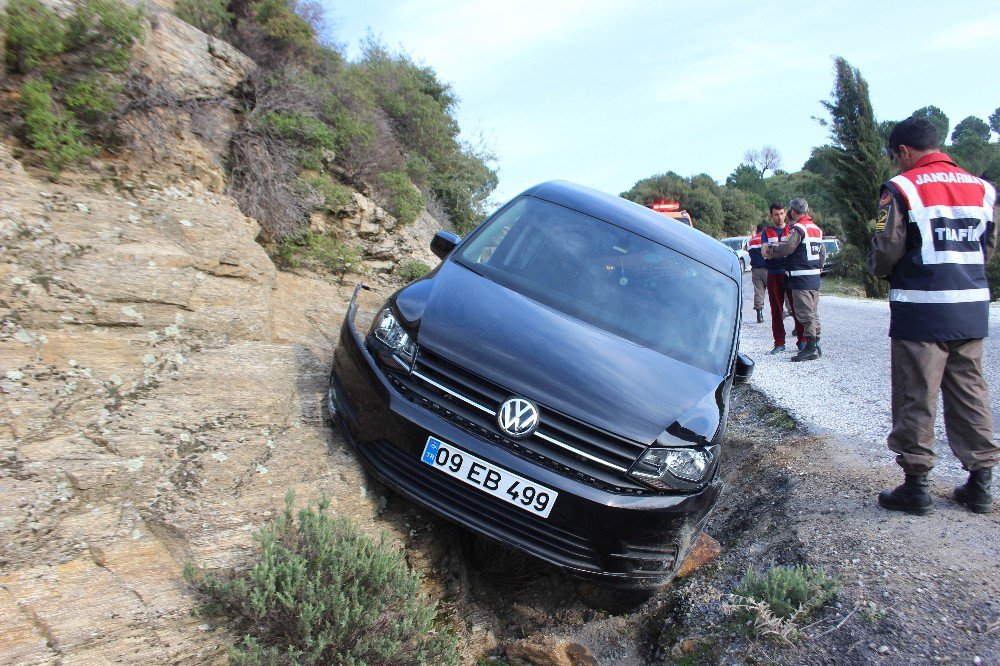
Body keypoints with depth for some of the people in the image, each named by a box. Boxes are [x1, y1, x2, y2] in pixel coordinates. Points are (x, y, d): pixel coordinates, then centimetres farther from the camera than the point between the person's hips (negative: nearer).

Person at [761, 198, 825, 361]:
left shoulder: (798, 229, -13)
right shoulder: (817, 229, 16)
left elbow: (786, 248, -20)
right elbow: (822, 253, 22)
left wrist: (769, 251, -4)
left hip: (801, 280, -9)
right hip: (815, 277, 9)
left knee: (805, 313, -8)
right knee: (813, 313, 14)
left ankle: (810, 347, -9)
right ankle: (816, 345, 20)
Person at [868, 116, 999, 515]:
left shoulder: (902, 189, -10)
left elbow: (886, 252, -13)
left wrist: (878, 270, 8)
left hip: (921, 312, -6)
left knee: (916, 399, 3)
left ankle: (915, 485, 10)